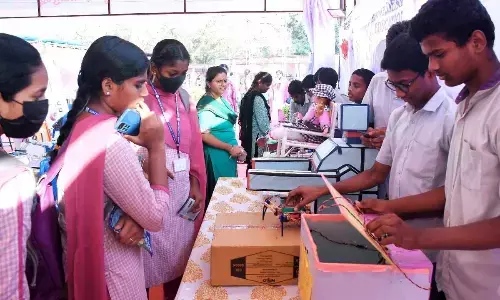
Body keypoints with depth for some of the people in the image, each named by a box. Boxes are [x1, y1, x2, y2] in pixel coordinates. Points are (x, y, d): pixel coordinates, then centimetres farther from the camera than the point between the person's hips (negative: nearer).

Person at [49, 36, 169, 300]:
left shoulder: (80, 126, -1)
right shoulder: (110, 143, -30)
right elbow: (156, 218, -22)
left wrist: (135, 217, -15)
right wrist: (156, 146, -20)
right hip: (110, 271, -8)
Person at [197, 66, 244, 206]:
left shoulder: (223, 101, 9)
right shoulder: (206, 105, -15)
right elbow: (204, 135, -20)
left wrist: (237, 148, 8)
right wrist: (229, 148, -20)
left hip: (229, 154, 8)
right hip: (216, 155, -8)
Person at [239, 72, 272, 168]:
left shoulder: (249, 95, 12)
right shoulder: (258, 98, -16)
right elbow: (262, 120, -18)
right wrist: (268, 134, -4)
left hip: (248, 134, 9)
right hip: (256, 136, -9)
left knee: (250, 161, 13)